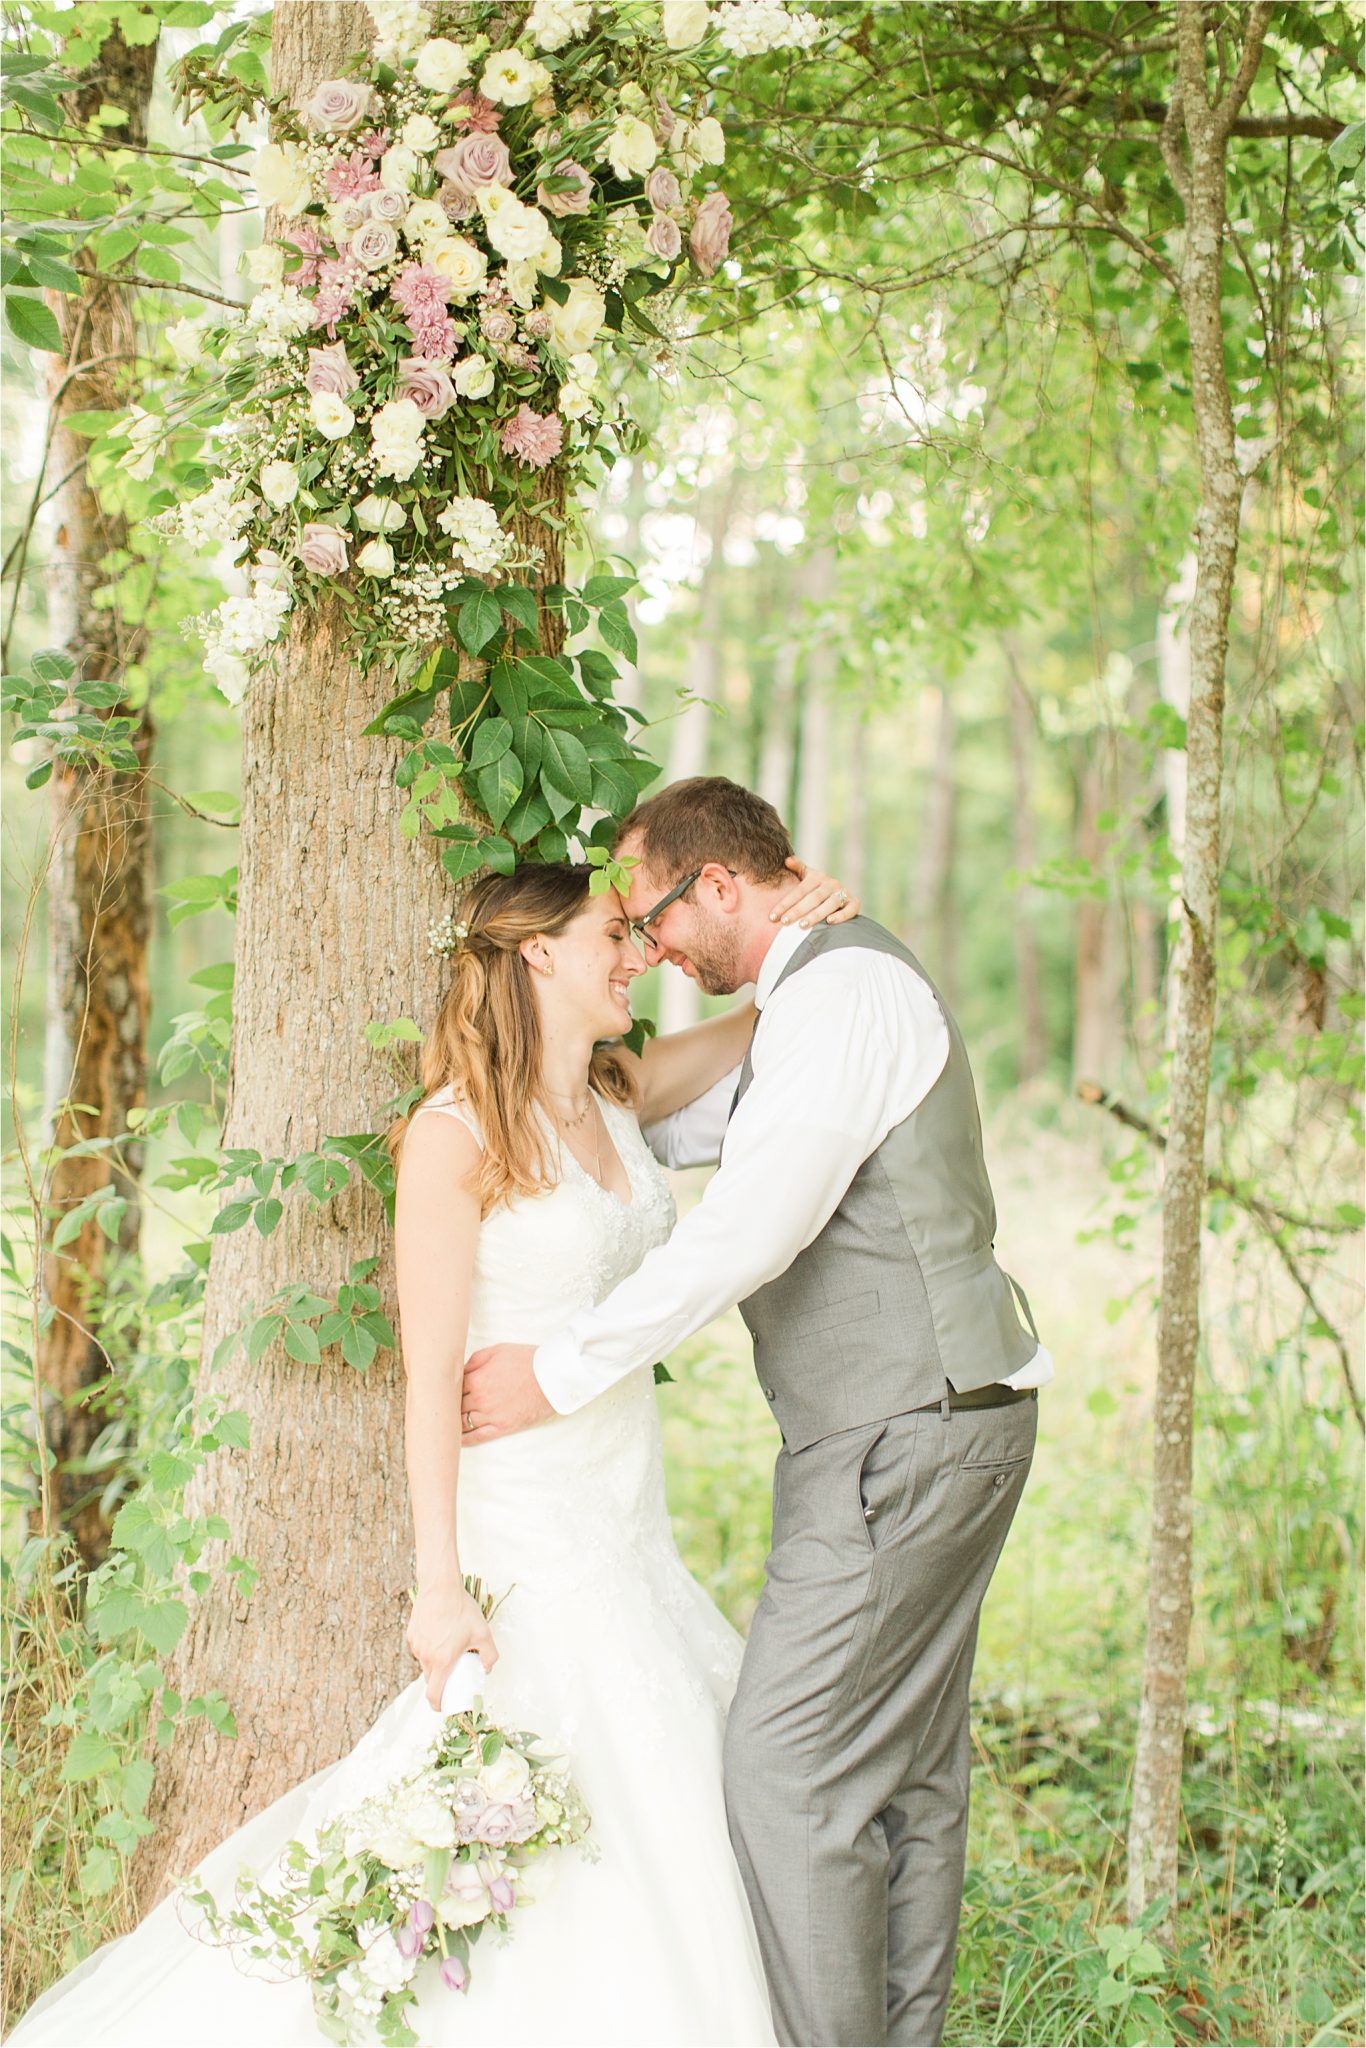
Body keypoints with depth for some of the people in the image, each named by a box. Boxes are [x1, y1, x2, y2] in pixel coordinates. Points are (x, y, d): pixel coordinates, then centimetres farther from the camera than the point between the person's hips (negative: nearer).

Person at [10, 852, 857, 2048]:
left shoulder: (617, 1094, 7)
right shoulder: (456, 1132, -13)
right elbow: (431, 1375, -15)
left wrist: (800, 941, -2)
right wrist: (439, 1587, -17)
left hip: (628, 1526, 8)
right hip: (525, 1530, -8)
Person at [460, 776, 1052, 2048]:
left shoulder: (845, 988, -15)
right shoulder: (824, 995, 18)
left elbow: (749, 1228, -23)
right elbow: (673, 1124, 33)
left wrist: (558, 1373, -17)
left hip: (903, 1441, -10)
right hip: (925, 1431, 10)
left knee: (789, 1768, -10)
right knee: (905, 1773, 12)